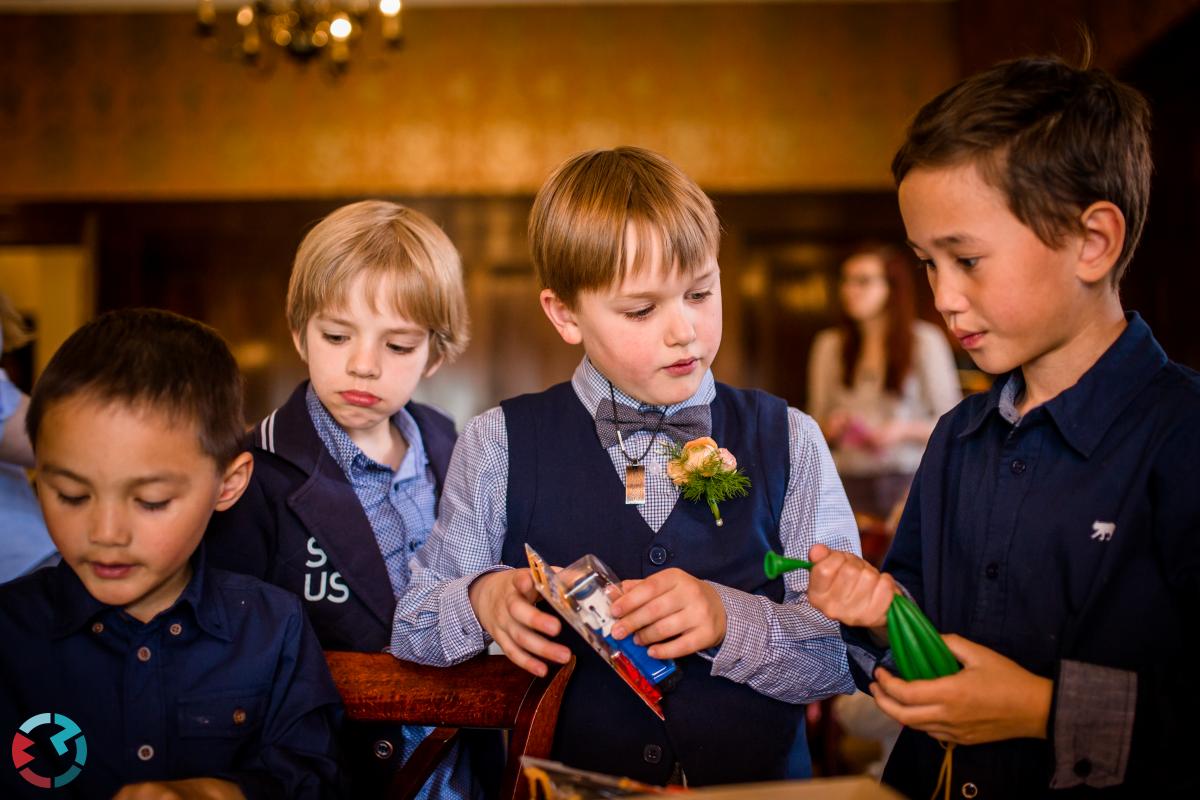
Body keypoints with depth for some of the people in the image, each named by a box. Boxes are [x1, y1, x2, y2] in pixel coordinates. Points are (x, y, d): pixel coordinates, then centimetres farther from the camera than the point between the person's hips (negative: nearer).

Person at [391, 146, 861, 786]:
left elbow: (850, 650, 0)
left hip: (760, 779, -1)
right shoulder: (499, 446, 3)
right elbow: (409, 628, 6)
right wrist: (480, 600, -13)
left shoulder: (789, 442, 5)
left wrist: (729, 620, -16)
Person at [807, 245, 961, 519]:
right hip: (849, 482, 2)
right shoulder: (829, 345, 10)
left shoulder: (926, 341, 0)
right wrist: (830, 428, -6)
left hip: (908, 483, -2)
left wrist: (904, 430, -14)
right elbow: (816, 423, 15)